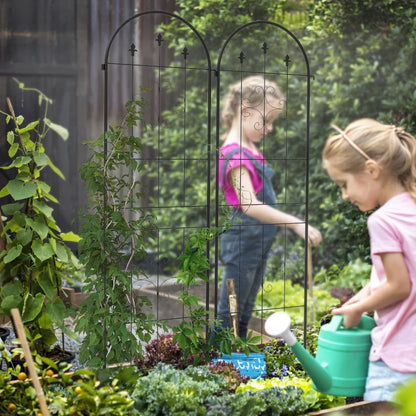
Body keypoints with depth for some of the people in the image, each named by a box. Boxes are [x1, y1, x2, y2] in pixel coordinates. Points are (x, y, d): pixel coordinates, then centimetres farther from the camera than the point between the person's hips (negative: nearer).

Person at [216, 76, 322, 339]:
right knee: (228, 316, 0)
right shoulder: (235, 154, -21)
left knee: (245, 312, 18)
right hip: (243, 241, -10)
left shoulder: (250, 149, 10)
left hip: (259, 243, 10)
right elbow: (249, 205, -32)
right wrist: (295, 224, -35)